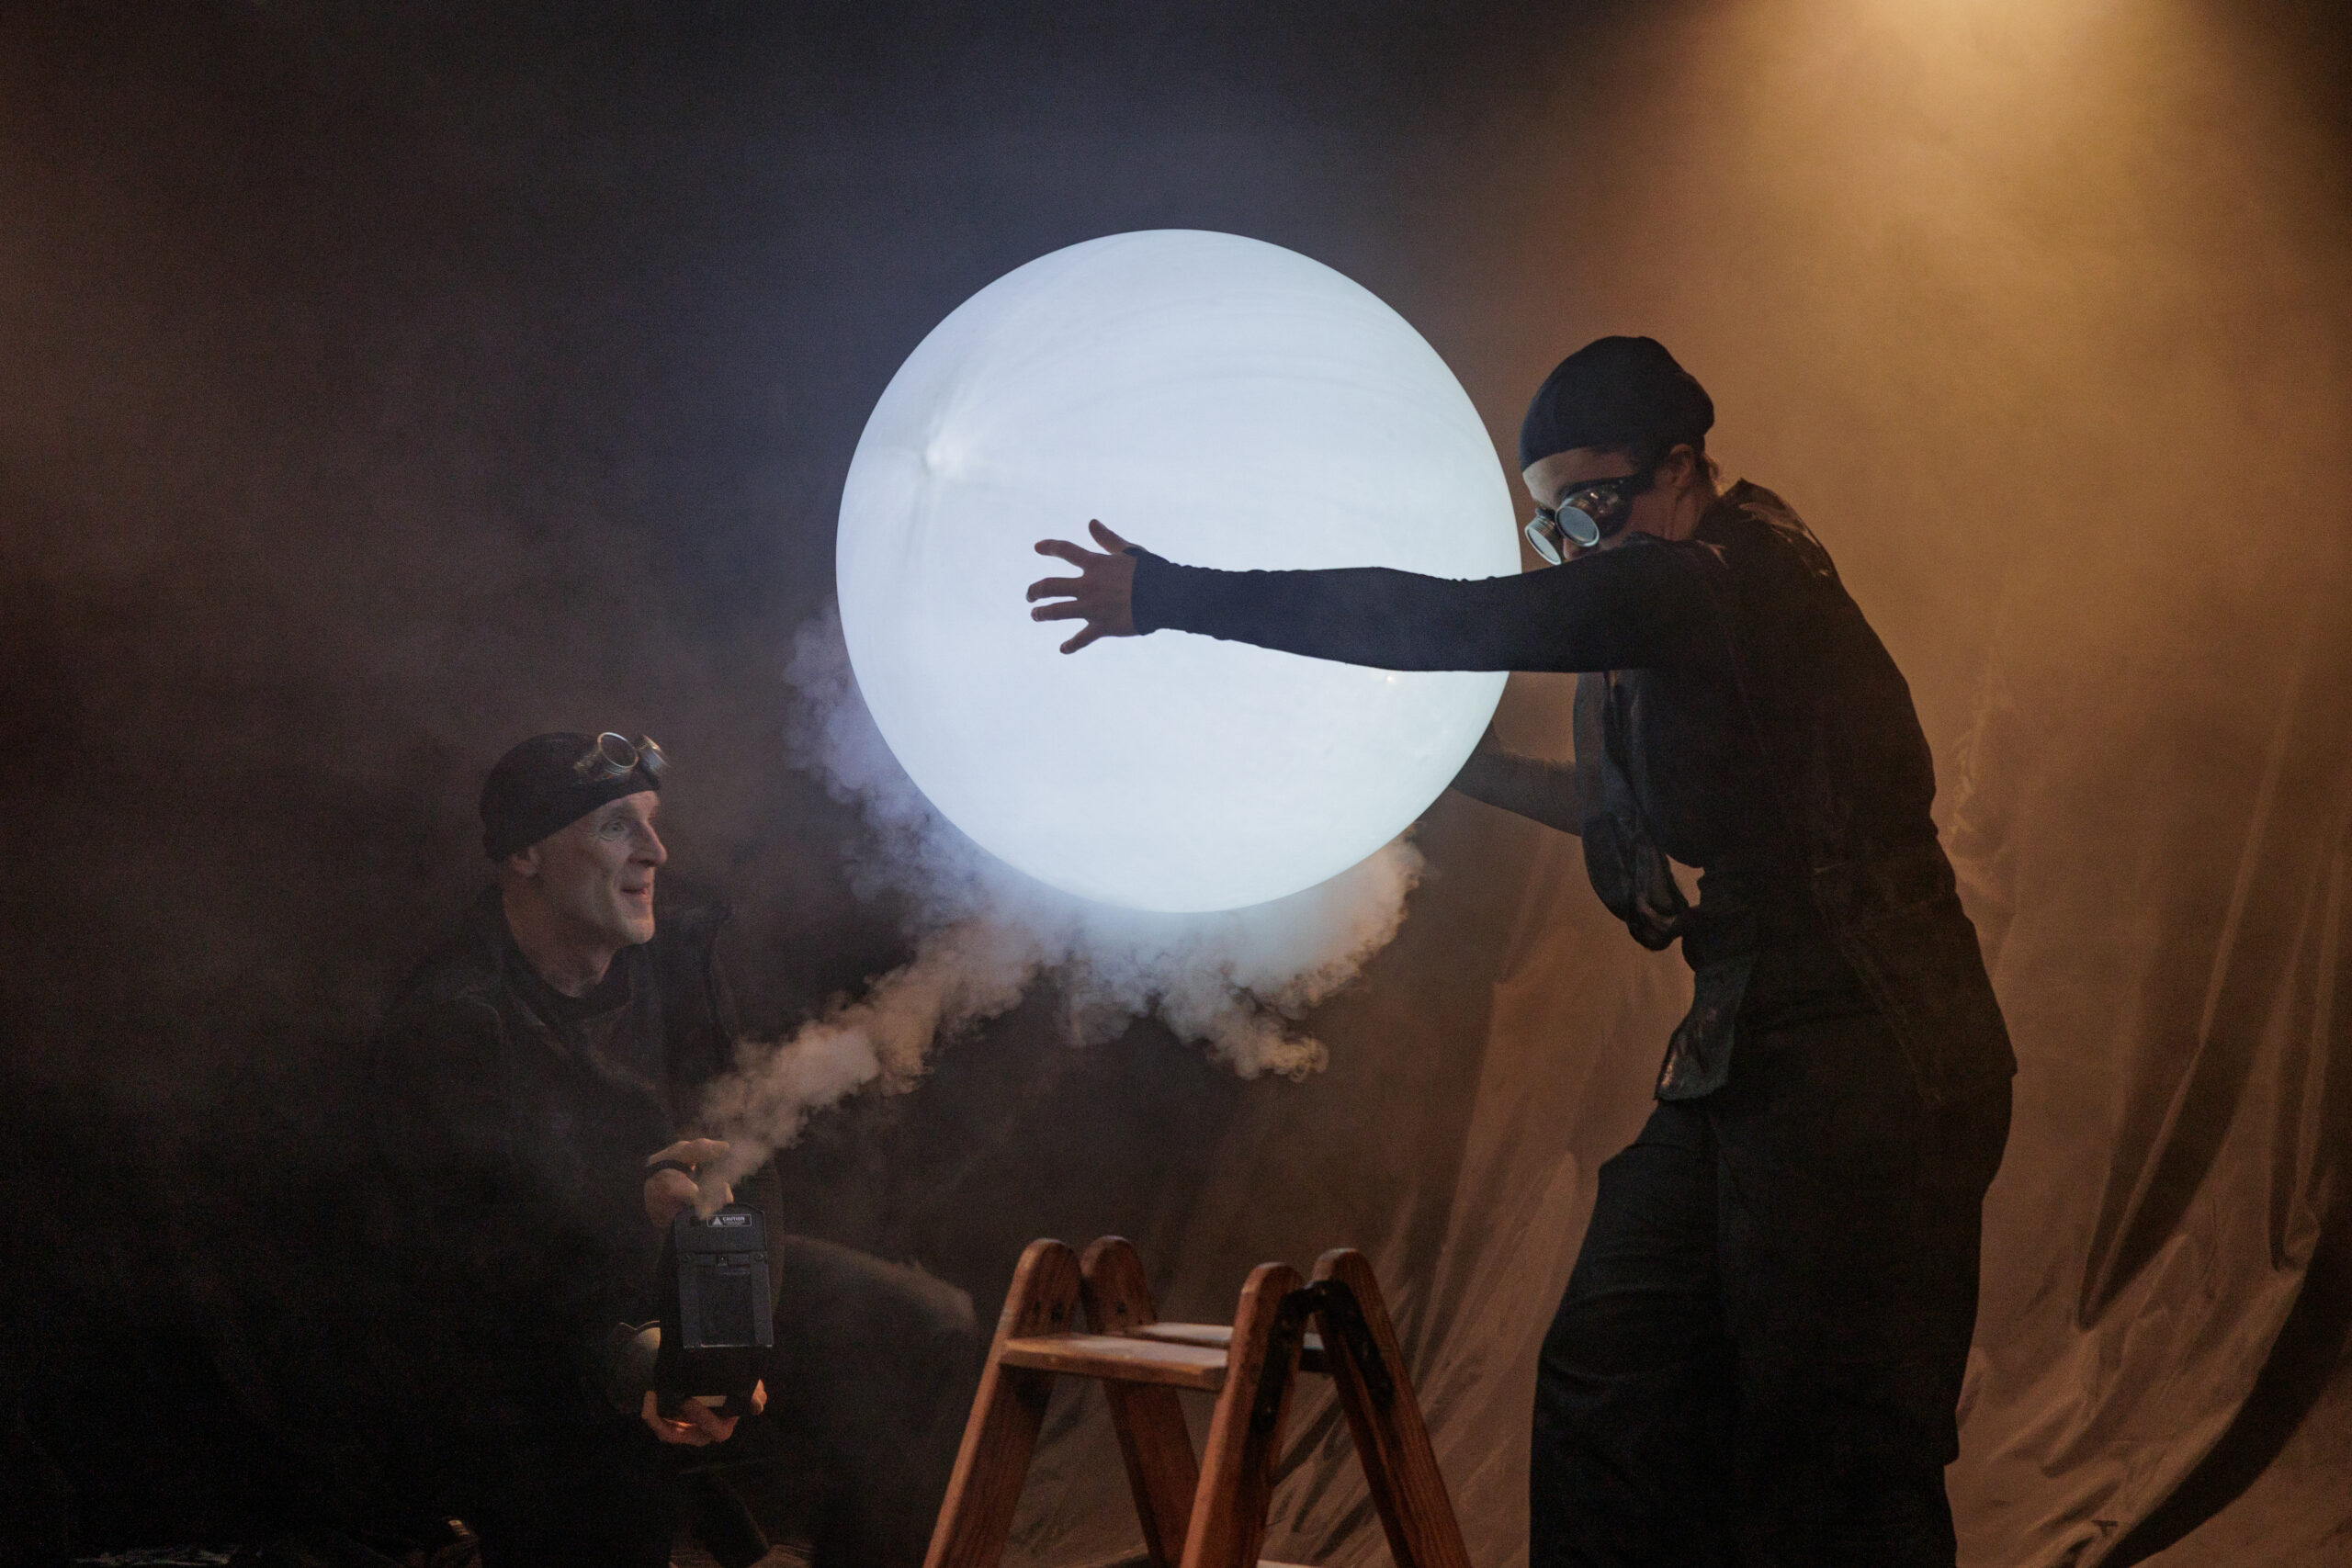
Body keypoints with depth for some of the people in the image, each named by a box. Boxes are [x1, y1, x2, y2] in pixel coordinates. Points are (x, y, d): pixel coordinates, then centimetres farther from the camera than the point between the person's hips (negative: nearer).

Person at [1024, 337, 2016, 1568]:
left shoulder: (1723, 584, -16)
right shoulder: (1706, 601, 14)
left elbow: (1438, 622, -23)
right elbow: (1655, 816, 30)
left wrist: (1171, 597, -20)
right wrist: (1482, 775, 25)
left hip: (1861, 1076, -10)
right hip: (1747, 1067, 10)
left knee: (1826, 1465, -6)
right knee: (1607, 1385, 10)